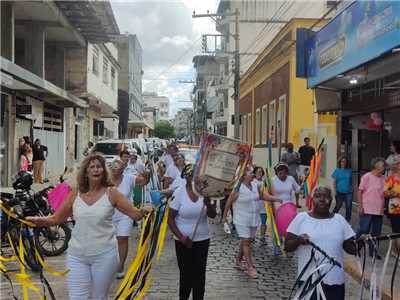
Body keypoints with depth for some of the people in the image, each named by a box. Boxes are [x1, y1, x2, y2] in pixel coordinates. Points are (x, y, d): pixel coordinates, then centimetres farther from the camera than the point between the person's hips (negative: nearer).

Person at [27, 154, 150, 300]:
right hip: (77, 255, 2)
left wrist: (143, 212, -27)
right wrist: (37, 220, -9)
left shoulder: (111, 193, -3)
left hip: (104, 255, -1)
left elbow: (134, 213, -6)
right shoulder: (75, 194, 2)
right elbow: (56, 218, 7)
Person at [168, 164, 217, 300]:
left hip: (202, 240, 2)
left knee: (199, 273, 5)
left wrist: (208, 204, -26)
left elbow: (213, 215, -6)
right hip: (183, 241, -1)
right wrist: (181, 237, -15)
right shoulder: (179, 192, -11)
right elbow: (170, 219, -7)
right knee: (186, 273, 7)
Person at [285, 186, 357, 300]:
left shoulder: (339, 220, 6)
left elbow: (351, 248, 8)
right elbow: (287, 246, -1)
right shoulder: (301, 218, 0)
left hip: (335, 280, 2)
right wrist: (298, 240, -21)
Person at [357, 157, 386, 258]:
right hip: (367, 210, -6)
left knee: (376, 232, 10)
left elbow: (385, 193, 20)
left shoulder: (383, 178, 9)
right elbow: (360, 191, -6)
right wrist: (360, 206, -10)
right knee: (364, 230, -3)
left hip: (379, 210, 6)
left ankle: (373, 251, 21)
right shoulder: (367, 177, -7)